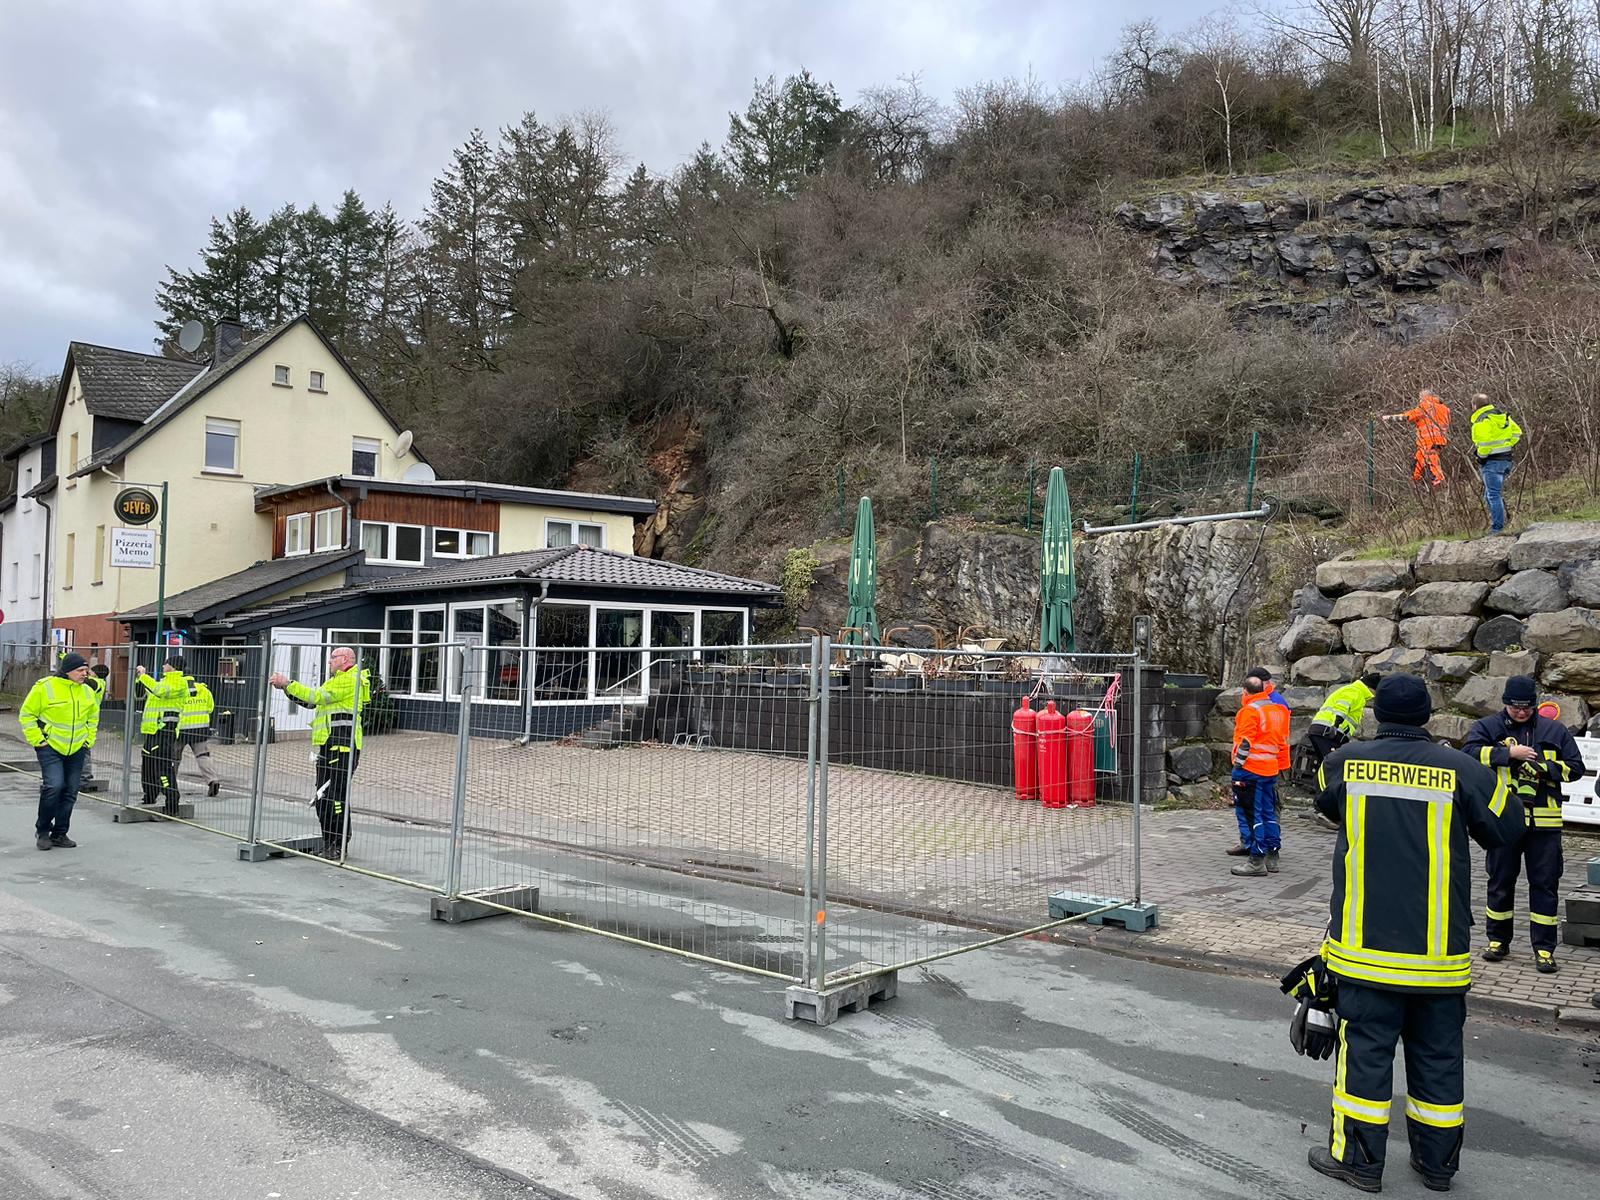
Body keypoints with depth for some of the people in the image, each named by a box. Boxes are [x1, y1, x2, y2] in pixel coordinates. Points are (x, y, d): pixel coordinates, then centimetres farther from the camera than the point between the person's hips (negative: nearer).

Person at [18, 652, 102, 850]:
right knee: (54, 786, -18)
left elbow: (93, 718, 21)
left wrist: (88, 741, 12)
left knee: (70, 792, 6)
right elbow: (26, 715, -3)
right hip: (50, 747, -5)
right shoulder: (45, 687, -10)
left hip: (76, 750, 5)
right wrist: (37, 740, -9)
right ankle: (42, 830, 2)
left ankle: (59, 834, 17)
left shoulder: (88, 691, 6)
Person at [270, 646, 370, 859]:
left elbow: (317, 697, -15)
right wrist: (286, 687, 12)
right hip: (328, 746, 11)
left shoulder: (350, 680, -7)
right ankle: (329, 842, 19)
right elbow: (311, 701, 23)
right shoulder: (335, 682, 27)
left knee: (337, 796, -11)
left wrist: (288, 683, -11)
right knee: (322, 797, 12)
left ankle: (340, 845, -7)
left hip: (342, 745, -11)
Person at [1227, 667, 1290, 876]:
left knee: (1251, 814, -4)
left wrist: (1238, 768, -14)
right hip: (1271, 770, 8)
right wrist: (1282, 765, 24)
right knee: (1268, 813, 15)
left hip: (1250, 770, -8)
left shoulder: (1250, 711, -12)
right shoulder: (1278, 710, 13)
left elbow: (1245, 743, -17)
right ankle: (1272, 857, 19)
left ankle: (1257, 861, -4)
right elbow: (1283, 741, 18)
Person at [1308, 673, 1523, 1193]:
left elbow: (1326, 803, 16)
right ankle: (1437, 1162, 27)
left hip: (1366, 946, -1)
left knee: (1366, 1049, 8)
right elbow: (1506, 827, 4)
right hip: (1440, 952, 1)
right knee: (1437, 1054, 14)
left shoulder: (1345, 762, -4)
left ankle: (1359, 1160, 16)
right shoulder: (1460, 770, -8)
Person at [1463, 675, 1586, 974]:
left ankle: (1544, 949, 9)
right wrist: (1509, 753, -20)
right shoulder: (1488, 727, 4)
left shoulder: (1554, 731, 9)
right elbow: (1469, 752, -13)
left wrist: (1546, 768, -9)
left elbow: (1575, 767, 8)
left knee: (1545, 884, 2)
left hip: (1544, 822, 1)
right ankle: (1498, 941, 22)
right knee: (1500, 882, 9)